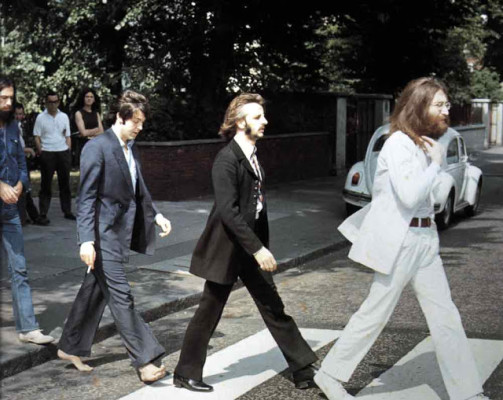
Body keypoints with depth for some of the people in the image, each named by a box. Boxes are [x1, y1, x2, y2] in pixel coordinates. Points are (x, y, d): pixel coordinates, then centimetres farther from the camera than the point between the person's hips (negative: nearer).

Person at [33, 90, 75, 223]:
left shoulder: (64, 117, 10)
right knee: (46, 185, 0)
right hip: (47, 153, -3)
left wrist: (68, 152, 5)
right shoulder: (41, 118, 0)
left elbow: (68, 136, 13)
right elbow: (37, 137, 0)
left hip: (63, 152, 3)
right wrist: (40, 152, -9)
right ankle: (43, 214, 3)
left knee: (65, 183, 8)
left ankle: (67, 211, 16)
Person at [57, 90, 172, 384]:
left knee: (95, 291, 16)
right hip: (104, 234, -9)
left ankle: (71, 348, 29)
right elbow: (86, 197, -16)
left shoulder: (132, 149, 12)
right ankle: (145, 359, -4)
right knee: (121, 295, -6)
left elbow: (138, 190, 21)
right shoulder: (97, 148, -13)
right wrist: (86, 240, -21)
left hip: (122, 232, 9)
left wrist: (156, 214, 7)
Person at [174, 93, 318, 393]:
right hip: (227, 248, -8)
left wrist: (264, 245, 10)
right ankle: (186, 374, 20)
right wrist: (257, 248, -25)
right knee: (209, 312, 4)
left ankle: (304, 368, 18)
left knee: (273, 307, 11)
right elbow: (228, 211, -25)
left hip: (252, 246, 8)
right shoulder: (227, 160, -18)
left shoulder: (253, 156, 8)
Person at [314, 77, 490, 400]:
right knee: (375, 314, 2)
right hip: (399, 242, -8)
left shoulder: (424, 143, 14)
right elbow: (409, 195, -24)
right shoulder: (399, 143, -15)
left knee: (446, 317, 6)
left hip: (424, 240, 9)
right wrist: (436, 163, -15)